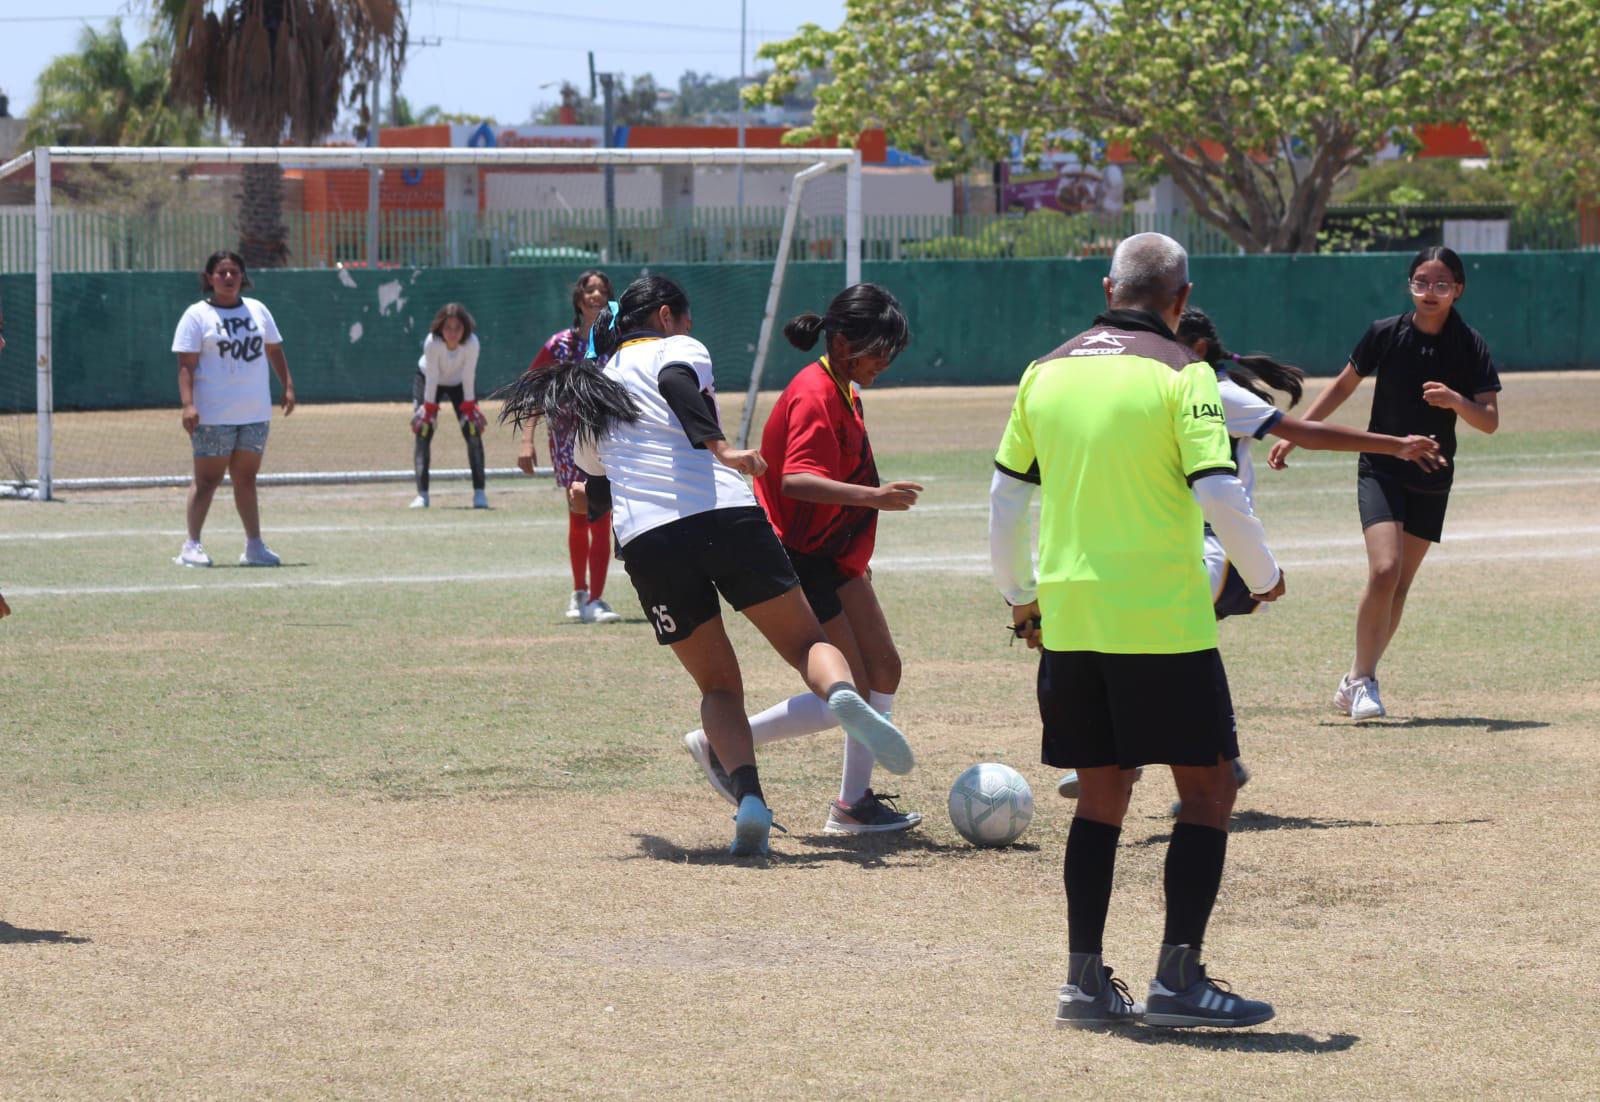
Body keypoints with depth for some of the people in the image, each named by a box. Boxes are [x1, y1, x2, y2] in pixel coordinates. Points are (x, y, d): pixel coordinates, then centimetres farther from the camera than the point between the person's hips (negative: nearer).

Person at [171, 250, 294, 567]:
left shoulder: (257, 311, 13)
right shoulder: (197, 315, -3)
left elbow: (274, 350, 22)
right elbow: (186, 364, -9)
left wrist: (288, 386, 14)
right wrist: (188, 404, -19)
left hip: (255, 413, 5)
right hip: (213, 416, -5)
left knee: (246, 479, 10)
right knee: (207, 479, -4)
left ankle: (254, 546, 13)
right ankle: (192, 546, -1)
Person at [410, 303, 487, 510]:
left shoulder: (472, 343, -32)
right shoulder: (432, 342, -35)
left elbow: (468, 377, -24)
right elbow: (432, 378, -27)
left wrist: (469, 408, -20)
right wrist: (429, 409, -22)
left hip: (459, 383, 1)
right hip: (427, 381, -1)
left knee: (473, 432, -10)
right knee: (423, 432, -11)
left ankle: (480, 493, -5)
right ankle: (422, 495, -8)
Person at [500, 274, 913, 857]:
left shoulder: (594, 385, 25)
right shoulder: (675, 349, 10)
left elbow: (588, 462, 36)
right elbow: (676, 382, -13)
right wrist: (719, 447, -24)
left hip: (645, 541, 3)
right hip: (725, 514, -3)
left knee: (719, 686, 13)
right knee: (807, 642, 8)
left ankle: (748, 796, -14)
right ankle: (842, 694, -29)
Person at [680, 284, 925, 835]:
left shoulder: (842, 391, 11)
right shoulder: (815, 396, -20)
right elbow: (798, 480, -35)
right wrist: (873, 496, -45)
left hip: (831, 556, 10)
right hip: (797, 561, -10)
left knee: (883, 670, 7)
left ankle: (854, 803, 15)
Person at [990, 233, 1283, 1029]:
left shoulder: (1047, 373, 8)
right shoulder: (1180, 375, -7)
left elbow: (1006, 495, 13)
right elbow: (1219, 493, -15)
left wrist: (1021, 597, 26)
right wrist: (1263, 576, 2)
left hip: (1069, 620, 5)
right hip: (1164, 621, -5)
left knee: (1102, 793, 15)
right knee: (1208, 791, 4)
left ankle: (1084, 980, 13)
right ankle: (1177, 979, -2)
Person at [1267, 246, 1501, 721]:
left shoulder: (1470, 347, -7)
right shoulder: (1385, 334, -7)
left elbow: (1490, 420, -12)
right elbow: (1344, 385, 8)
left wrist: (1455, 401, -32)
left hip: (1432, 479, 2)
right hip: (1381, 469, -2)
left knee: (1400, 586, 5)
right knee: (1384, 571, -19)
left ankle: (1356, 682, 19)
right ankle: (1363, 679, -6)